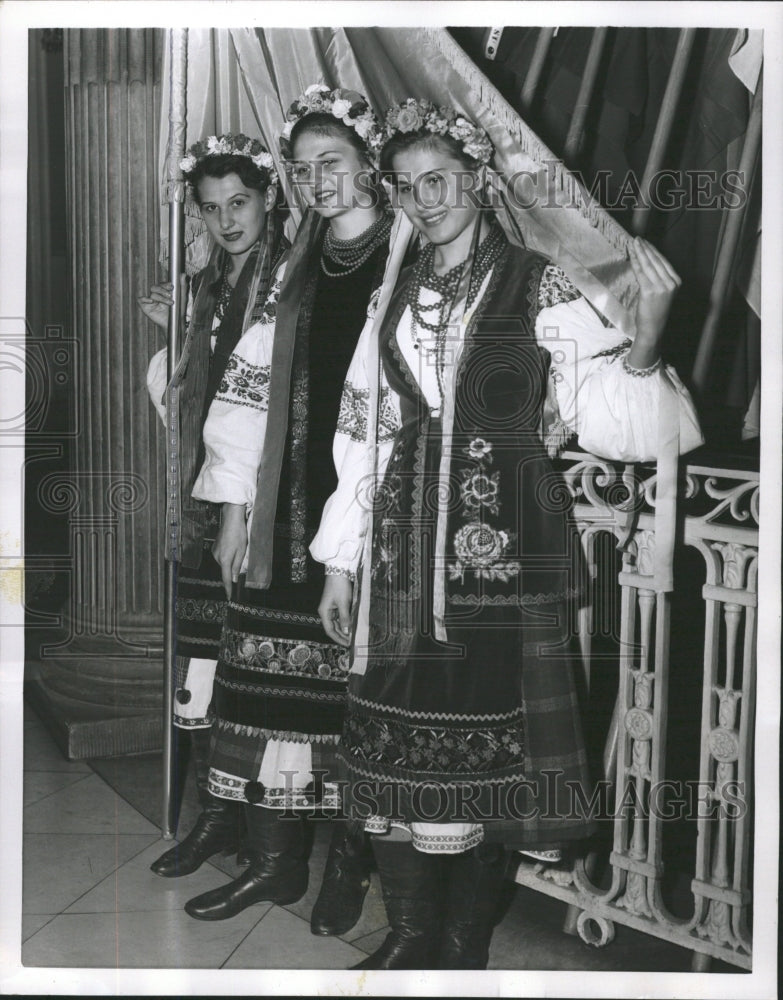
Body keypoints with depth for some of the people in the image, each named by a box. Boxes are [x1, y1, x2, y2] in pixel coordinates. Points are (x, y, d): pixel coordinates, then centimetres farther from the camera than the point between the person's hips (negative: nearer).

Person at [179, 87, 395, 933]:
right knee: (270, 677, 5)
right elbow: (251, 386, 11)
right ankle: (273, 860, 19)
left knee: (355, 689, 2)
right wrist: (233, 507, 6)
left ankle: (348, 864, 19)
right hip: (287, 507, 4)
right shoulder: (294, 269, 13)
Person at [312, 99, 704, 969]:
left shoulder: (542, 289, 0)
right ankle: (409, 936, 22)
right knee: (396, 743, 5)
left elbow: (603, 421, -7)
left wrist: (643, 342, -26)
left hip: (504, 546, -4)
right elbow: (364, 432, 15)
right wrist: (340, 559, 12)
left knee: (485, 746, -1)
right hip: (402, 549, 4)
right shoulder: (394, 299, 14)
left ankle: (464, 946, 18)